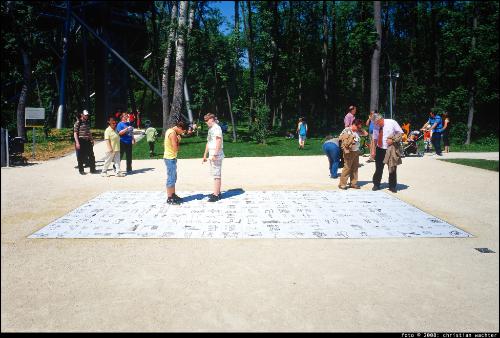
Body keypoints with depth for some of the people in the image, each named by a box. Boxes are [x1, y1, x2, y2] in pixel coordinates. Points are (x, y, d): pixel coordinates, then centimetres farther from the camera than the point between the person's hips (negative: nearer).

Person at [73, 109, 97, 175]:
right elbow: (75, 133, -10)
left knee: (91, 156, 6)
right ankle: (81, 170, 13)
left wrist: (92, 140, 18)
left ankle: (92, 169, 14)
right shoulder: (78, 123, -7)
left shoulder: (88, 122, 13)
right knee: (81, 157, 3)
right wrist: (77, 142, -16)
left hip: (88, 141, 6)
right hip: (81, 141, -6)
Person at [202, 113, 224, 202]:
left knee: (216, 174, -8)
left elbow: (219, 141, -21)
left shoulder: (216, 128, -11)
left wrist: (214, 154, -26)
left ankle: (216, 195, -7)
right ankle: (217, 192, 22)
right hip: (211, 155, 10)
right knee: (215, 174, 14)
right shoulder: (210, 129, 19)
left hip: (216, 155, -10)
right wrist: (205, 155, 25)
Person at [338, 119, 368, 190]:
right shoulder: (347, 130, -9)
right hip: (349, 152, -7)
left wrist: (361, 129, 9)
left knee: (355, 167, 10)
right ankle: (342, 184, -1)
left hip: (356, 151, 7)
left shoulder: (358, 131, 10)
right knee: (347, 167, -7)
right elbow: (340, 137, -10)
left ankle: (353, 183, 18)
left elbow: (366, 133, 16)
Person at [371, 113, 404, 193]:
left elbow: (400, 133, -3)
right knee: (378, 168, 6)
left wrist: (392, 139, -17)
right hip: (380, 149, 2)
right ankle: (376, 185, 20)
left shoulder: (392, 123, -10)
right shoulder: (376, 126, 0)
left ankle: (392, 186, 19)